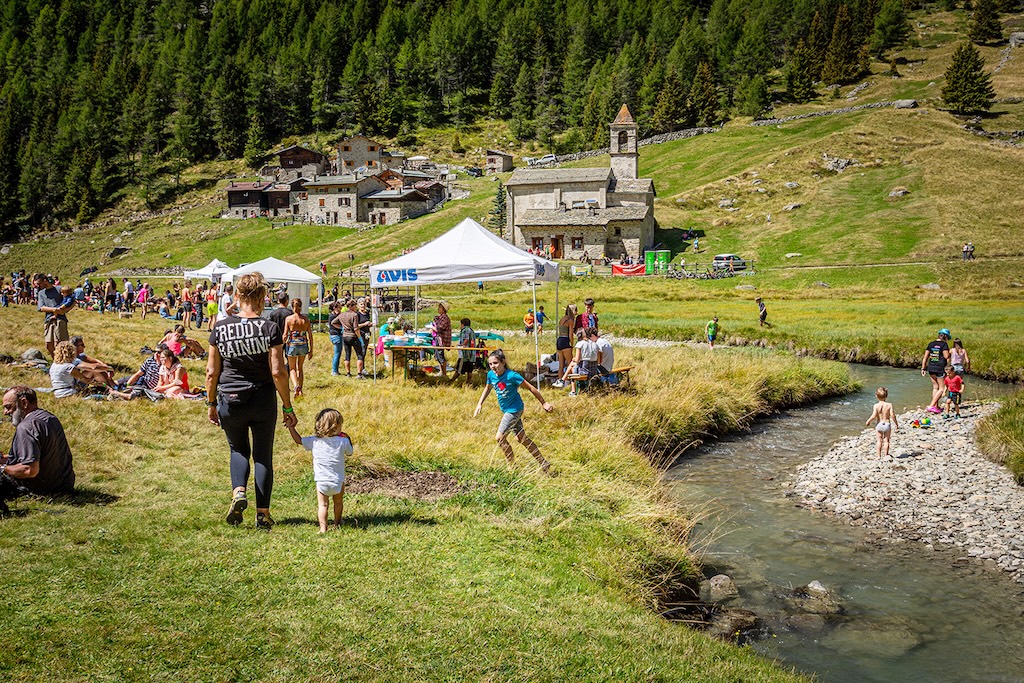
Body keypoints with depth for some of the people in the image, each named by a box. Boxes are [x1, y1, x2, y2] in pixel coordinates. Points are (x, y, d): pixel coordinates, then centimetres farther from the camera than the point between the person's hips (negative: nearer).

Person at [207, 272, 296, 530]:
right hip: (263, 401, -1)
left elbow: (212, 372, 1)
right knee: (263, 455, 13)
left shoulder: (220, 328, -3)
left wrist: (211, 403, 13)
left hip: (230, 401, 1)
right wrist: (288, 406, -2)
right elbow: (278, 372, -10)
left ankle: (238, 491, -2)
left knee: (238, 450, 23)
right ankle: (263, 514, 12)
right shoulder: (270, 329, -9)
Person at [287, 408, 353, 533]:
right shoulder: (343, 441, -8)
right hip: (338, 481, 0)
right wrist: (347, 439, 23)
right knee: (338, 502, 22)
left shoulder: (314, 441, -5)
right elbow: (349, 452, 10)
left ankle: (323, 528, -7)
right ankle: (337, 523, 38)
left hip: (321, 482, 0)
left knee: (322, 505, 5)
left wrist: (291, 427, 17)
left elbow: (298, 440, 8)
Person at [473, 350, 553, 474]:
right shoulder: (491, 375, -7)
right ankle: (544, 464, 22)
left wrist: (544, 403, -13)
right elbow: (488, 388, 16)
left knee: (499, 438, -11)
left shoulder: (512, 376, -26)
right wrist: (480, 404, 9)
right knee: (522, 438, 13)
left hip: (514, 410, -8)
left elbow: (531, 388, -18)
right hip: (505, 410, 8)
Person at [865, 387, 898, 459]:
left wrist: (868, 421, 0)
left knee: (879, 441, 11)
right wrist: (896, 424, -2)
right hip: (887, 424, 0)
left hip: (879, 425, 0)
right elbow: (892, 415, -13)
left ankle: (879, 456, 13)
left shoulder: (876, 405, -12)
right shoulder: (889, 405, -10)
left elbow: (873, 416, -18)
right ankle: (886, 455, 15)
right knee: (886, 440, 12)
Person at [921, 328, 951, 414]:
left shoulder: (931, 344, 8)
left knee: (935, 387, 16)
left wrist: (923, 369, 11)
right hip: (940, 368, -6)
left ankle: (936, 407, 21)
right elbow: (946, 356, -17)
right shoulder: (944, 344, -8)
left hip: (931, 368, 6)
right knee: (941, 388, 3)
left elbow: (925, 357, 7)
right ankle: (931, 406, -8)